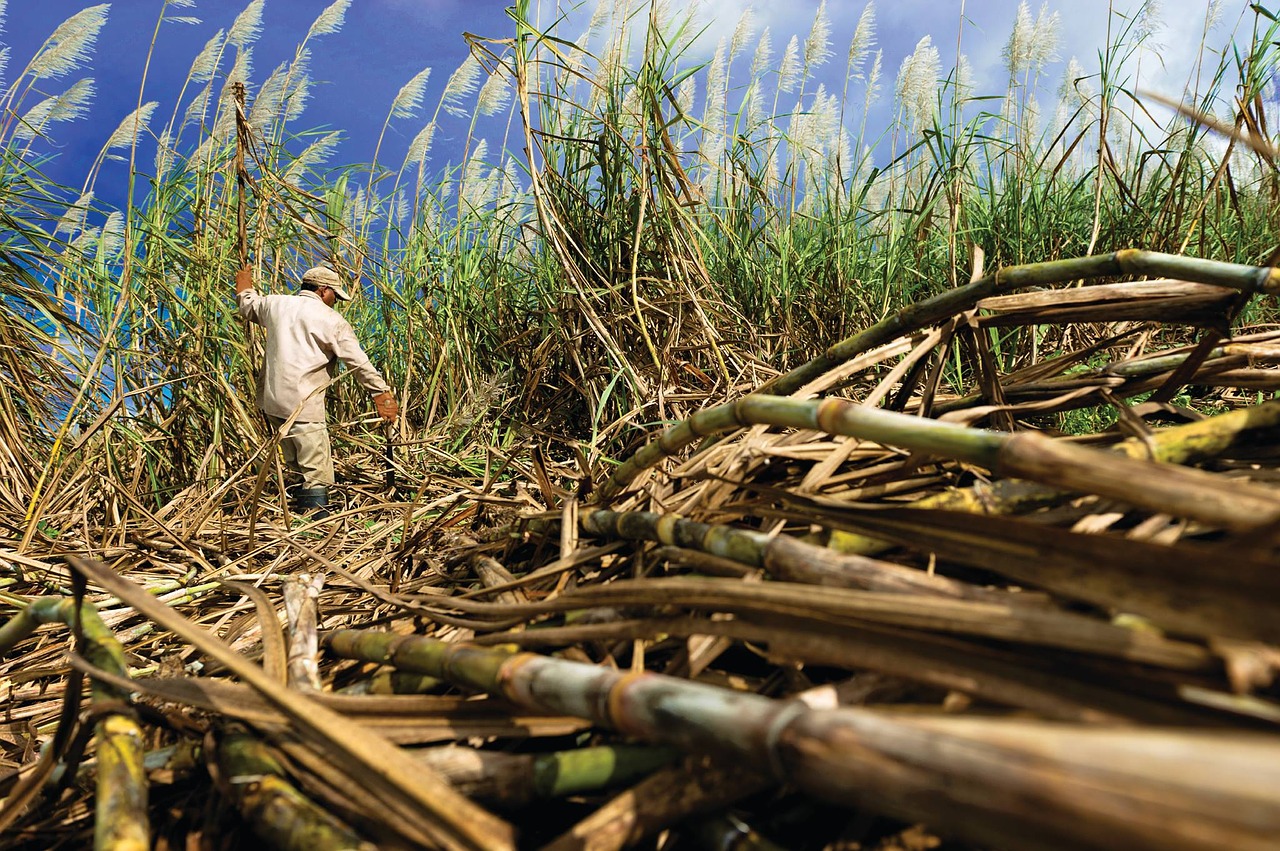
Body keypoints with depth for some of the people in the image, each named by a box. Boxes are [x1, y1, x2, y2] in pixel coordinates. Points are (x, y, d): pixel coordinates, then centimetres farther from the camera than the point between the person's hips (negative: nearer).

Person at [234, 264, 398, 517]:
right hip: (303, 404, -7)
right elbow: (360, 363, -6)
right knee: (317, 471, -6)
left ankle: (301, 510, 25)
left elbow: (249, 306, 34)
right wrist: (382, 393, -2)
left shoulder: (276, 304, 12)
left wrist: (244, 288, 56)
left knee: (296, 465, 18)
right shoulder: (333, 320, -4)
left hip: (272, 399, 7)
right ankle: (317, 513, -10)